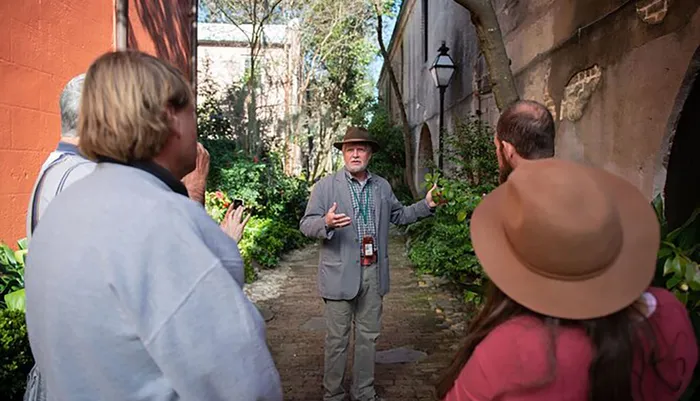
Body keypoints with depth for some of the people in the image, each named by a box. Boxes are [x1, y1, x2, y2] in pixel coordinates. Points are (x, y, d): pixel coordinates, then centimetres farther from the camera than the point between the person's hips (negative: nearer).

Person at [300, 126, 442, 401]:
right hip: (341, 273, -4)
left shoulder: (382, 186, 11)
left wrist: (426, 205, 9)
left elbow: (398, 215, 23)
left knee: (368, 337, 16)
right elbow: (307, 225, -7)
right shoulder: (326, 186, -3)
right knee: (337, 340, 5)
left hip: (373, 272, 4)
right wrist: (326, 223, -29)